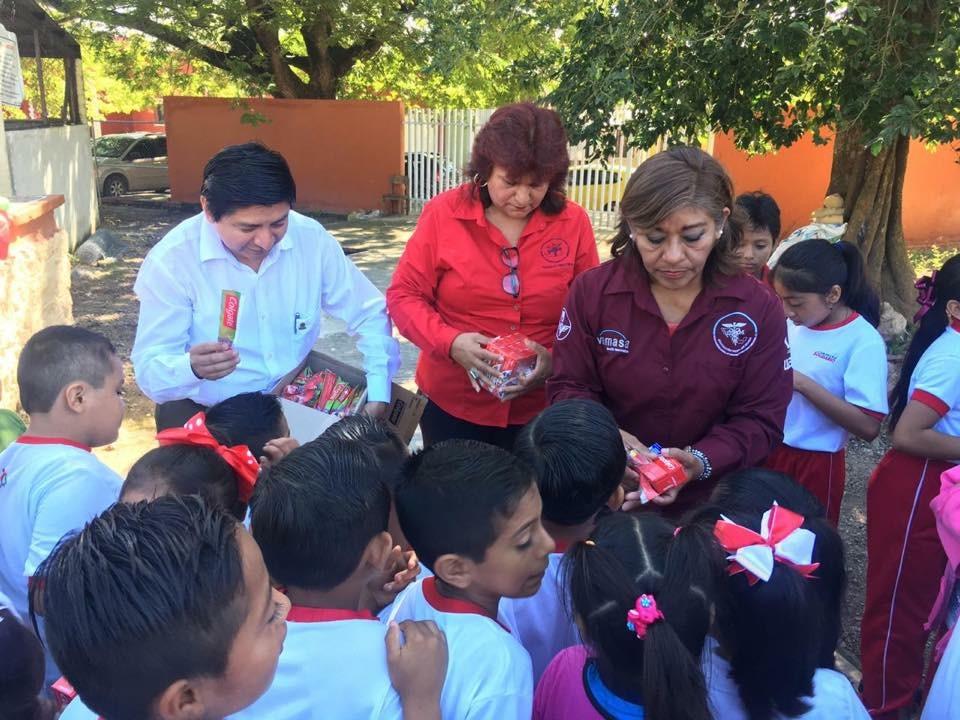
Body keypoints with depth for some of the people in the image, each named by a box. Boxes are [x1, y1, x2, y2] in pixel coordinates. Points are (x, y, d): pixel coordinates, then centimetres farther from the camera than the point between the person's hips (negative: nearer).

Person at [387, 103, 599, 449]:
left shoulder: (573, 222, -5)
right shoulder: (443, 213, -8)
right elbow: (404, 296, -5)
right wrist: (450, 342, -22)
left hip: (541, 410, 1)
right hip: (450, 405, 0)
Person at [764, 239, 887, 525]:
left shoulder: (864, 342, -17)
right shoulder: (791, 323, -2)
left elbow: (868, 427, -22)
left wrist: (803, 383, -25)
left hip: (816, 463, -5)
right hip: (770, 449, 5)